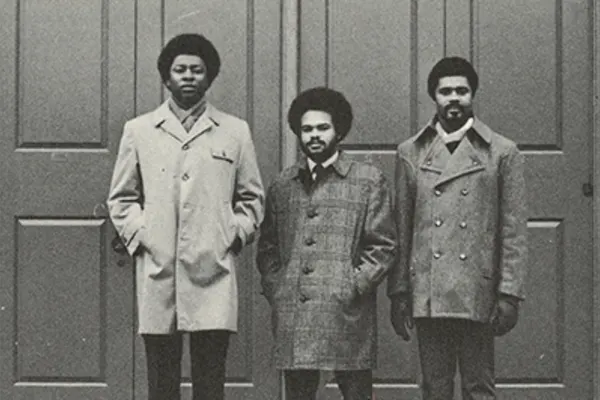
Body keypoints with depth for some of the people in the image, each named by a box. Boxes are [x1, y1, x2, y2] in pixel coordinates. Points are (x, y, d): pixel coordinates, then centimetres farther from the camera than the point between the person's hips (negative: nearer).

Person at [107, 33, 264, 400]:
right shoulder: (138, 131, 12)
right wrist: (138, 234, 0)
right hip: (156, 270, 1)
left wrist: (235, 235, 1)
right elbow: (121, 197, 14)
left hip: (214, 272, 0)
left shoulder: (235, 132, 11)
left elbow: (252, 197, 15)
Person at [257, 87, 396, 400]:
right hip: (291, 317, 3)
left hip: (347, 315, -3)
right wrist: (274, 289, 4)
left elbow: (383, 246, 1)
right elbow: (267, 248, 19)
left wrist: (352, 288, -8)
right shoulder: (282, 186, 16)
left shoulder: (369, 181, 6)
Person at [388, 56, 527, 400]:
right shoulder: (410, 153, 10)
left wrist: (509, 294, -5)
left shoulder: (503, 153, 4)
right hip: (427, 294, 2)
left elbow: (514, 232, 2)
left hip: (478, 296, -2)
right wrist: (399, 293, 5)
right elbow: (401, 229, 10)